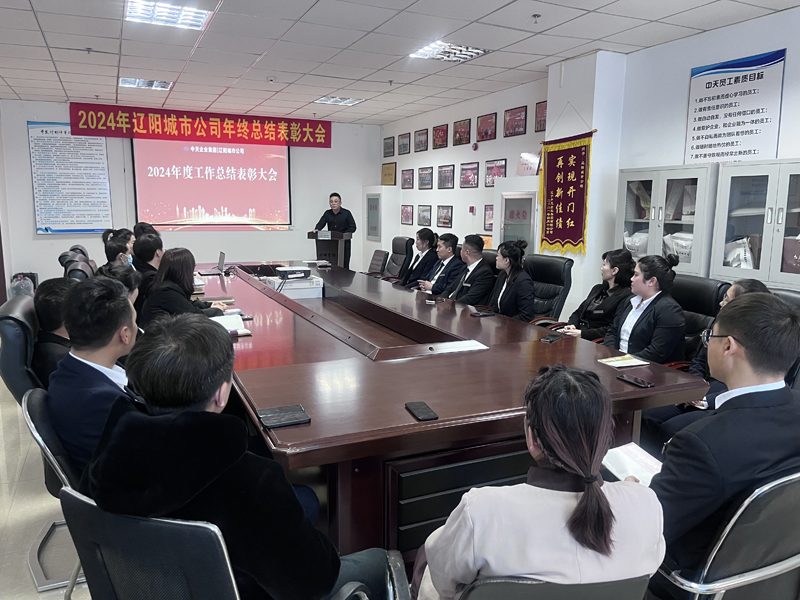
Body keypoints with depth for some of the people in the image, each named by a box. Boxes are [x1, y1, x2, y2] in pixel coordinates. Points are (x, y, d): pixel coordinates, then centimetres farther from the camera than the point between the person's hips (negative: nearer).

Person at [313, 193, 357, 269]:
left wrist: (343, 234, -18)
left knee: (344, 266, -4)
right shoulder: (327, 213, 10)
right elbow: (320, 224, 2)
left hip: (344, 243, -3)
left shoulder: (346, 213, -1)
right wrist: (316, 229, -21)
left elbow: (353, 227, -4)